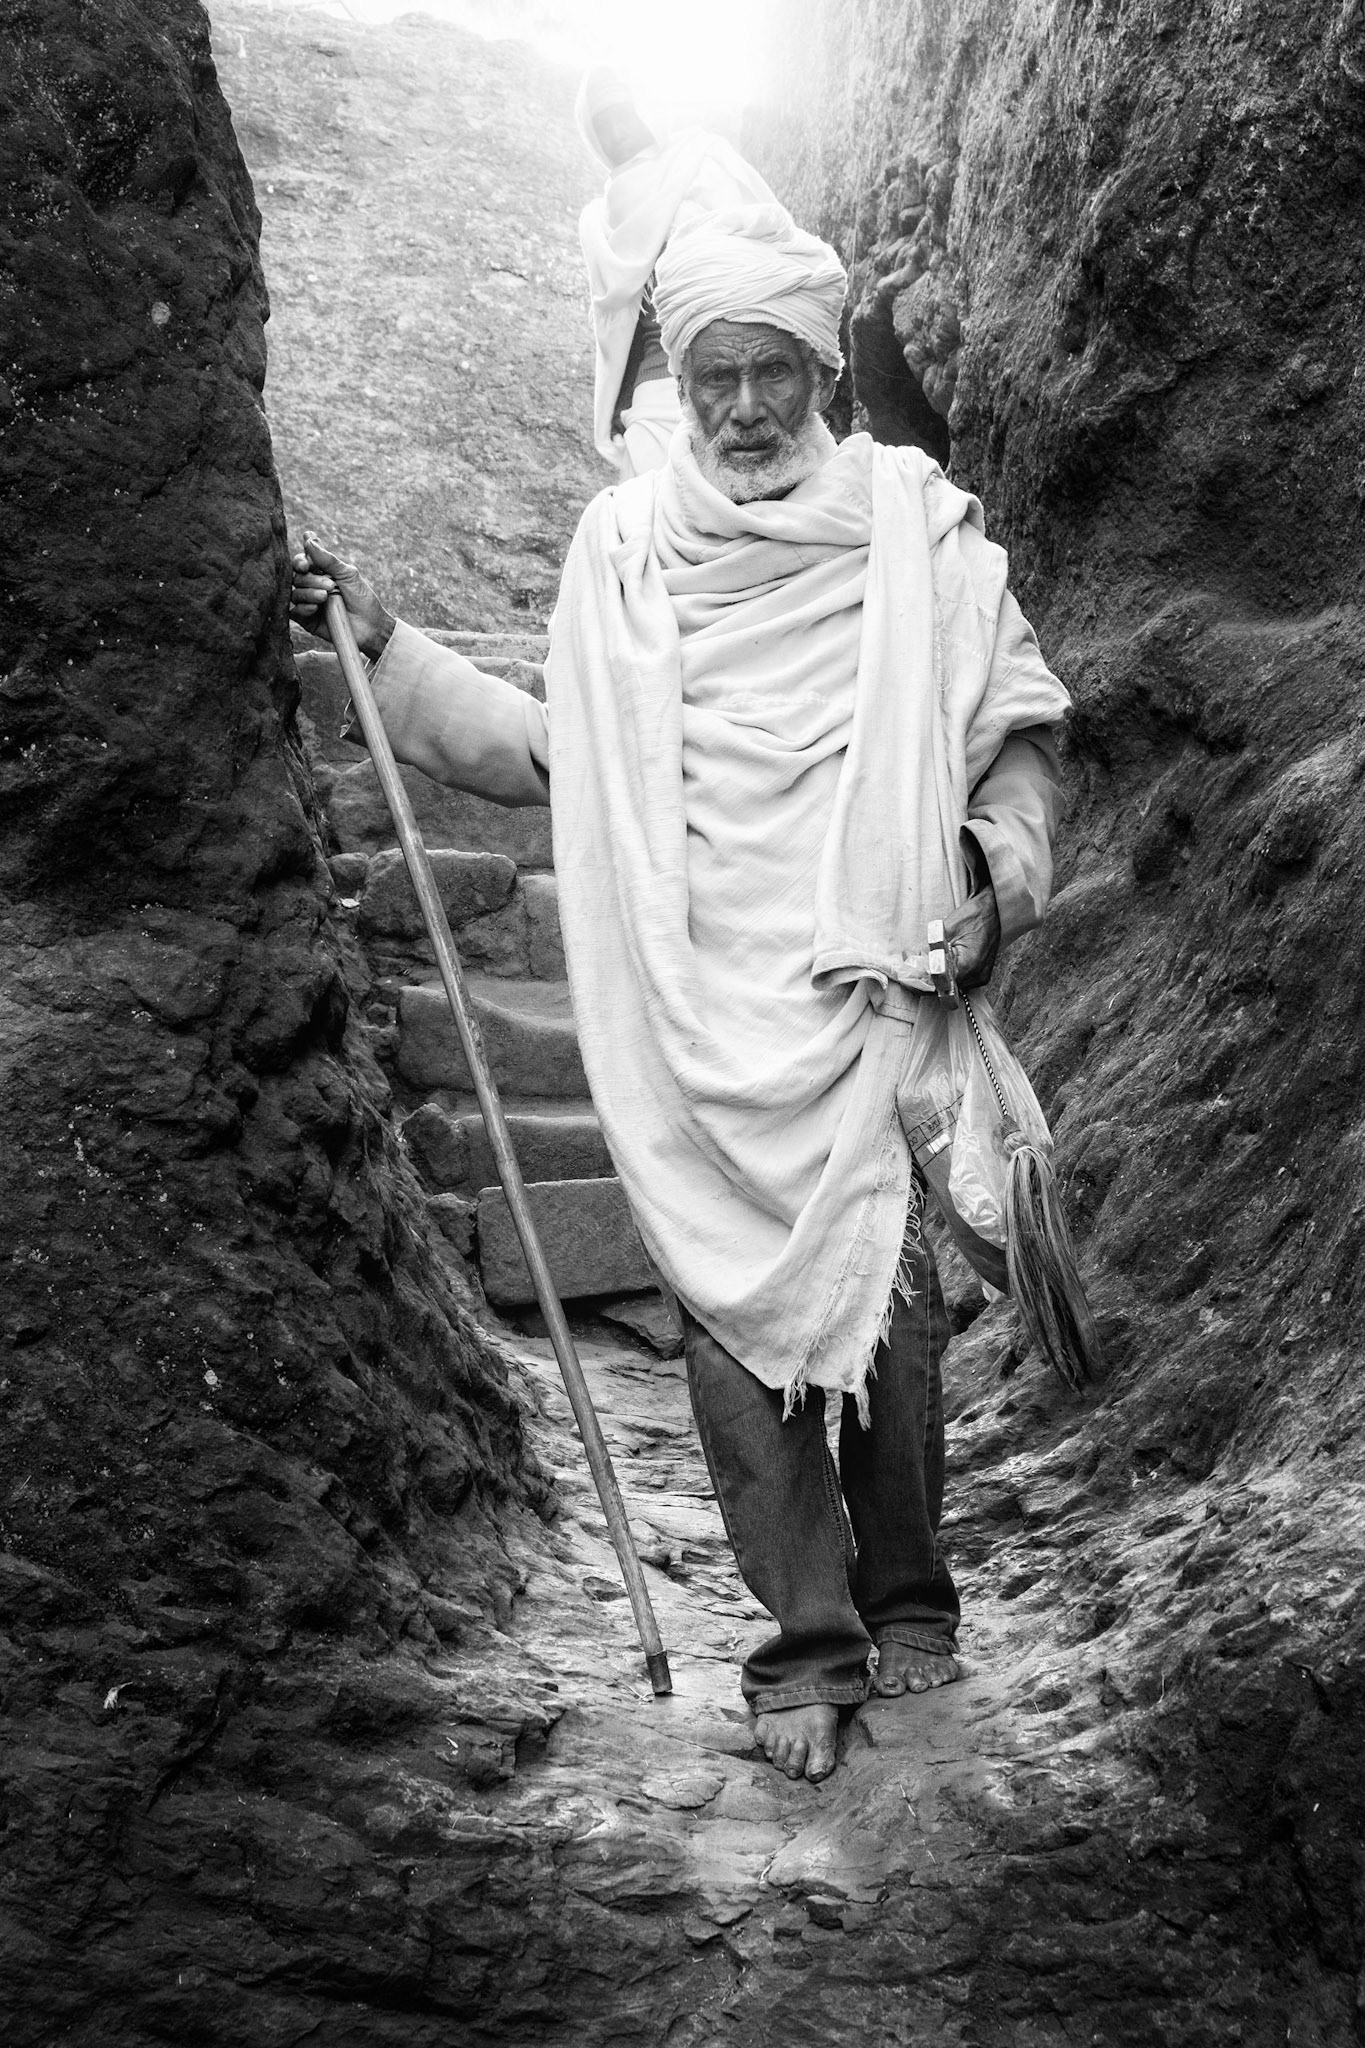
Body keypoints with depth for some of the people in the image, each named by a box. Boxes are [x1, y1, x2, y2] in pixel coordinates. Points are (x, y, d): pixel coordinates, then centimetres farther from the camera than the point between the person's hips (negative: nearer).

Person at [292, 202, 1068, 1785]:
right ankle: (807, 1639, 15)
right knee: (731, 1313, 0)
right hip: (695, 1023, 1)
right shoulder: (623, 544, 10)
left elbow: (1021, 731, 11)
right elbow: (555, 758, 14)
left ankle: (907, 1598, 23)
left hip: (869, 994, -1)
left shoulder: (918, 525, 7)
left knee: (884, 1304, -1)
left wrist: (1001, 869, -5)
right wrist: (387, 645, 10)